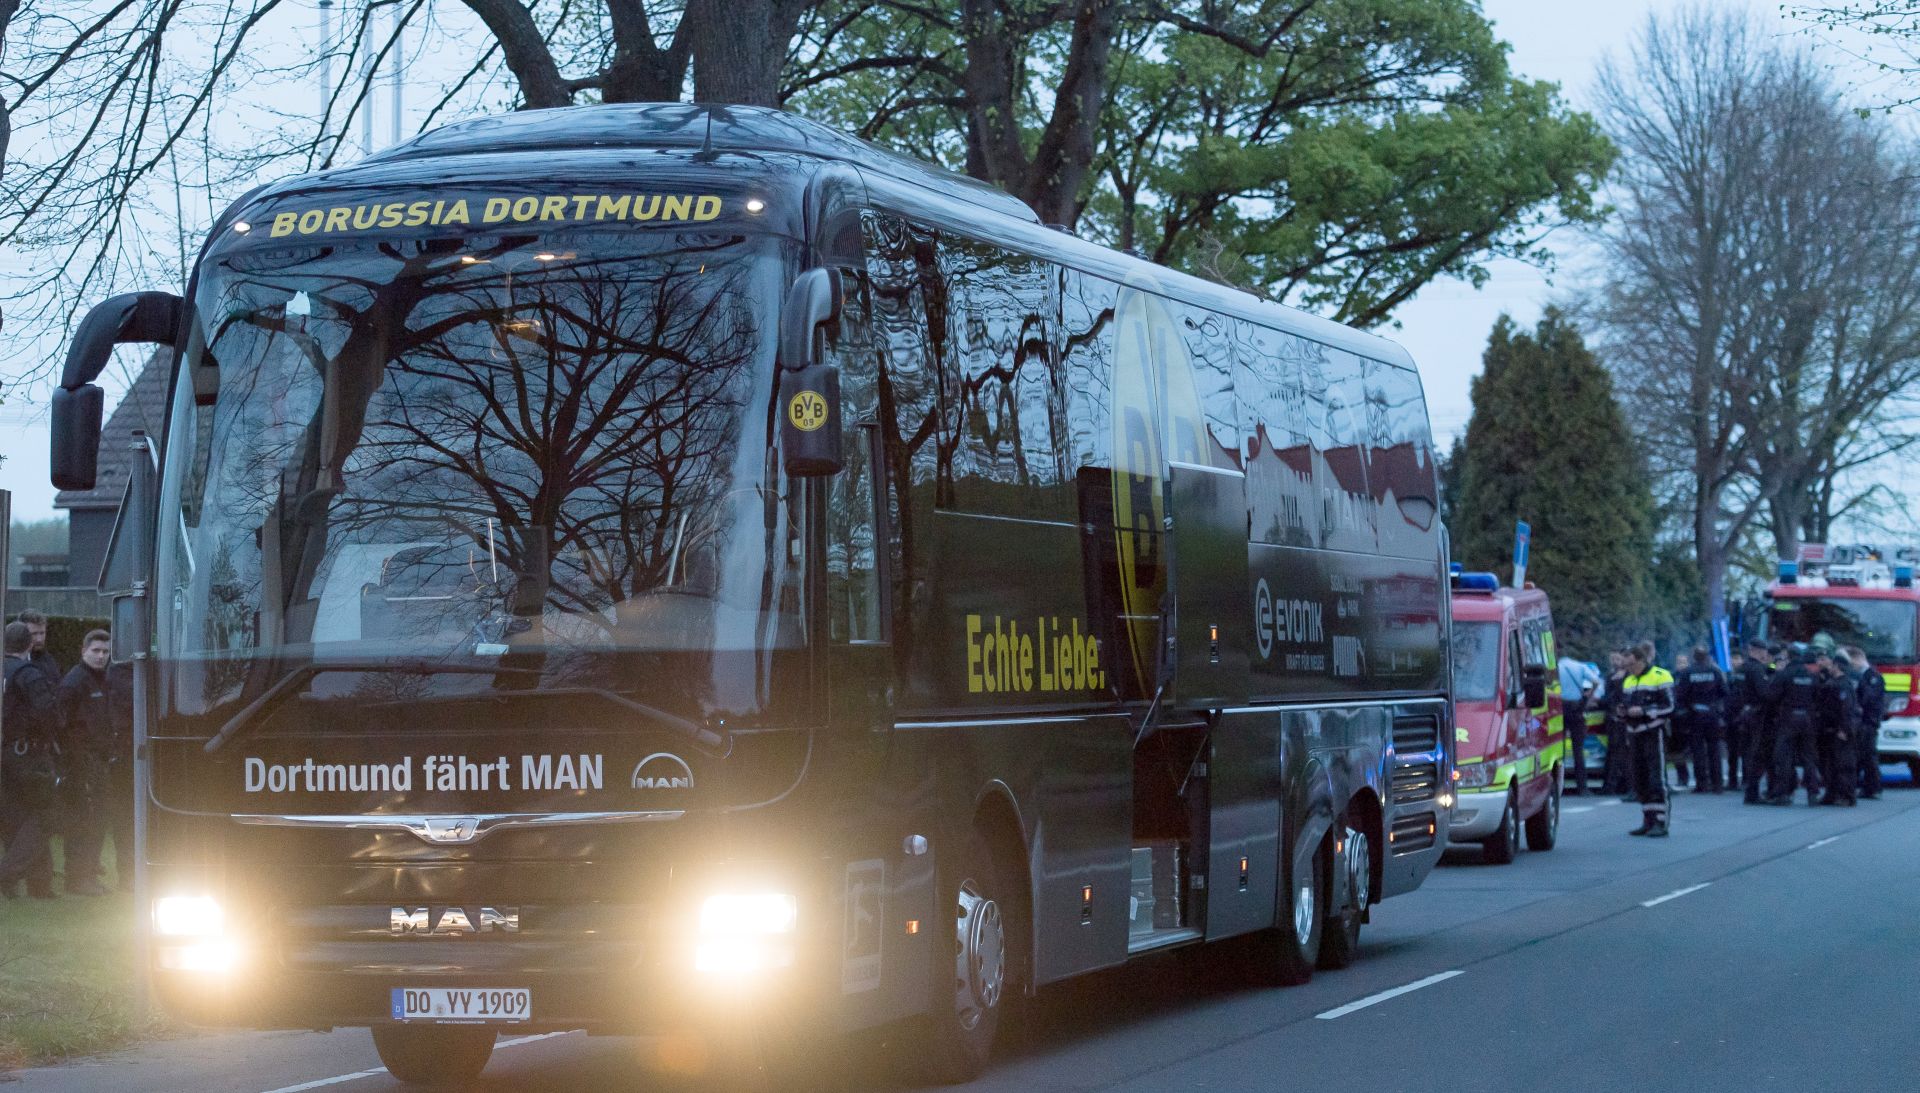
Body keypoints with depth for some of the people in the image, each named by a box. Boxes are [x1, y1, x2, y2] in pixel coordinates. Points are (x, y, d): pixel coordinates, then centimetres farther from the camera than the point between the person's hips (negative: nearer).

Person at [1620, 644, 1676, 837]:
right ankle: (1648, 821, 15)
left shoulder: (1660, 677, -5)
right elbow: (1625, 705, 28)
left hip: (1654, 732, -8)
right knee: (1640, 781, 8)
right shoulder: (1628, 680, 20)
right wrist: (1622, 712, 5)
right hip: (1635, 734, 8)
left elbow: (1669, 707, -12)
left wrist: (1643, 711, -19)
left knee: (1657, 778, -12)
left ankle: (1660, 823, -14)